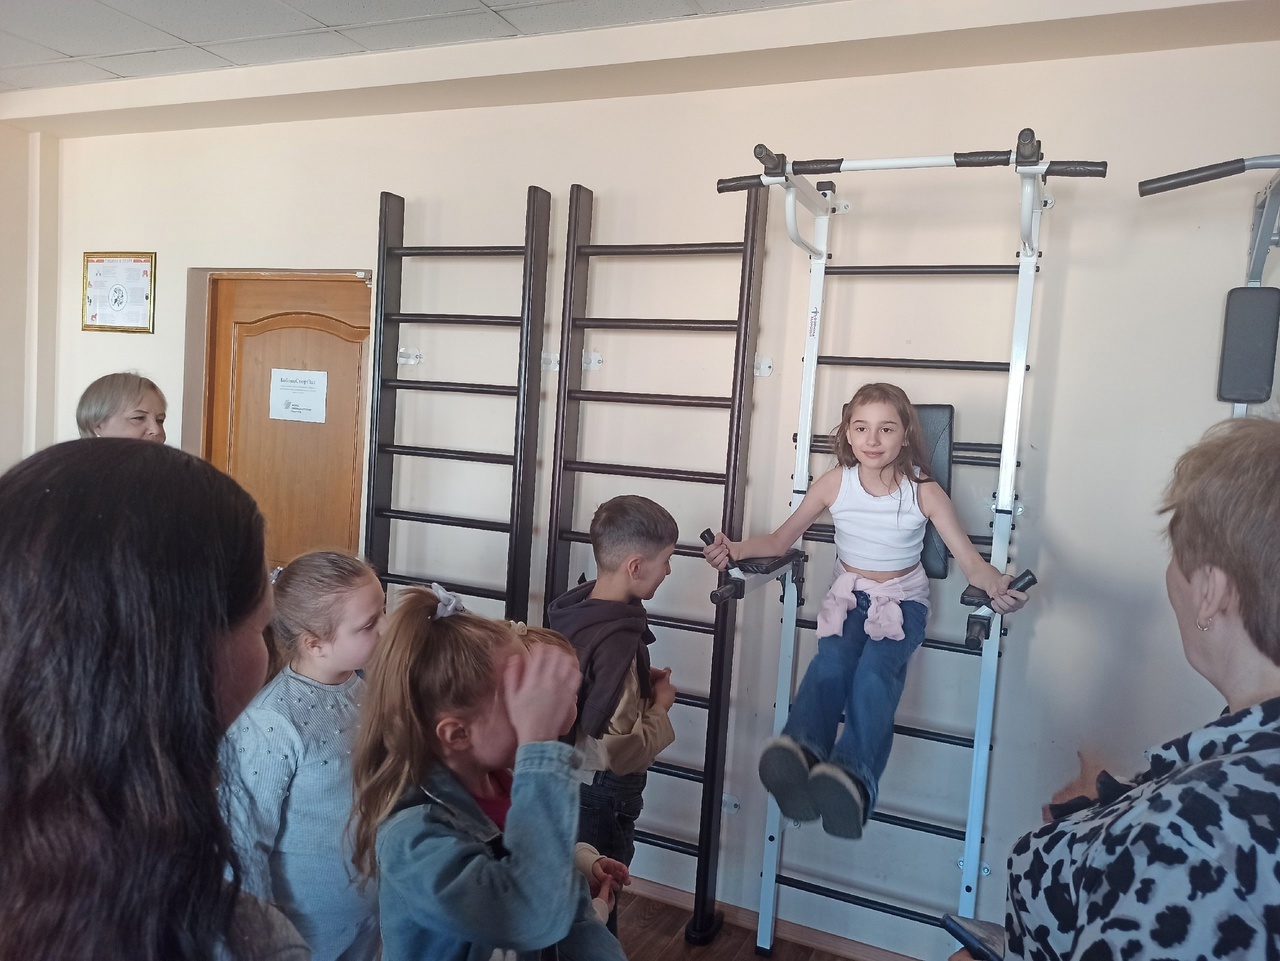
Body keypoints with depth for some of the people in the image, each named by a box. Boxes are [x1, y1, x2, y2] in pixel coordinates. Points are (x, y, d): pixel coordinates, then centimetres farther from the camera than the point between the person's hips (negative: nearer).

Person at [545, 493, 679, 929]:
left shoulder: (577, 608, -5)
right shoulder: (616, 642, -32)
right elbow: (622, 751, -31)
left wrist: (641, 682, 2)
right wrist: (660, 704, -16)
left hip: (569, 781, 8)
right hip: (600, 797, -8)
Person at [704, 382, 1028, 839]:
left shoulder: (924, 490, -10)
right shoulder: (835, 483, -5)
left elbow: (970, 561, -13)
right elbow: (780, 540, 1)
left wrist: (997, 586, -37)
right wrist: (733, 550, -19)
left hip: (902, 599, -2)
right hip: (849, 594, 2)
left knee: (875, 670, -33)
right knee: (830, 662, -31)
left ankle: (854, 776, -56)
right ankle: (801, 753, -55)